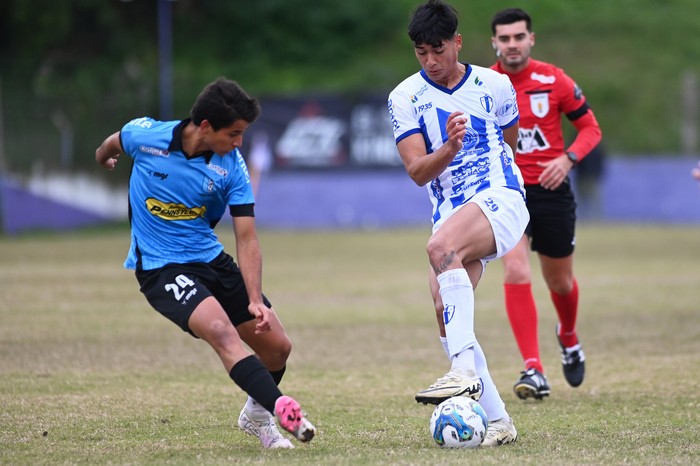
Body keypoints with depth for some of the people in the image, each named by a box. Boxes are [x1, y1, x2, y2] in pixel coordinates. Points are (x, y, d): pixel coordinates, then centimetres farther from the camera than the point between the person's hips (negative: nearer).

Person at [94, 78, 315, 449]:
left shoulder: (231, 166, -11)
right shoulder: (145, 135, -15)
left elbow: (246, 239, -11)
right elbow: (112, 144, 11)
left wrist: (256, 300, -22)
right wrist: (104, 156, 34)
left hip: (212, 260, 4)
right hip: (159, 266, -4)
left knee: (277, 346, 3)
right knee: (221, 329, -30)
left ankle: (255, 415, 32)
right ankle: (282, 409, -43)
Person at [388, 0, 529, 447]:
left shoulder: (495, 86, 3)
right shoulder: (405, 98, 3)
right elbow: (418, 172, -7)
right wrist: (449, 149, -24)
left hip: (501, 197, -4)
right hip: (450, 213, 4)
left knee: (441, 245, -34)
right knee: (444, 309, -10)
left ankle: (465, 371, -42)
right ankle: (497, 421, -1)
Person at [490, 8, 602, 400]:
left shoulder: (553, 80, -6)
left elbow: (590, 128, 1)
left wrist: (568, 159, -16)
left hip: (551, 189, 1)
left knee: (560, 281, 13)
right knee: (516, 272, -21)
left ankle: (569, 339, 48)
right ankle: (534, 371, -22)